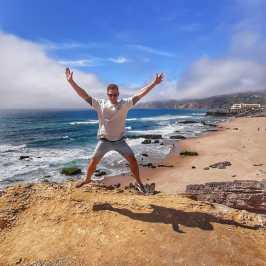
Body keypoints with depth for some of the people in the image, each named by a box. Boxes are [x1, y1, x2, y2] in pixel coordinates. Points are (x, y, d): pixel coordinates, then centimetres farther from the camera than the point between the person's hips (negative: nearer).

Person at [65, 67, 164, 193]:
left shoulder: (125, 103, -8)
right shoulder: (100, 104, -7)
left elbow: (139, 94, -12)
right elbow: (84, 95, -9)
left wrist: (154, 83, -16)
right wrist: (71, 81, -14)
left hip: (119, 140, 0)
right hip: (104, 141, 0)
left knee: (132, 159, -5)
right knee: (93, 161, 3)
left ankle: (138, 182, 15)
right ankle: (86, 179, 31)